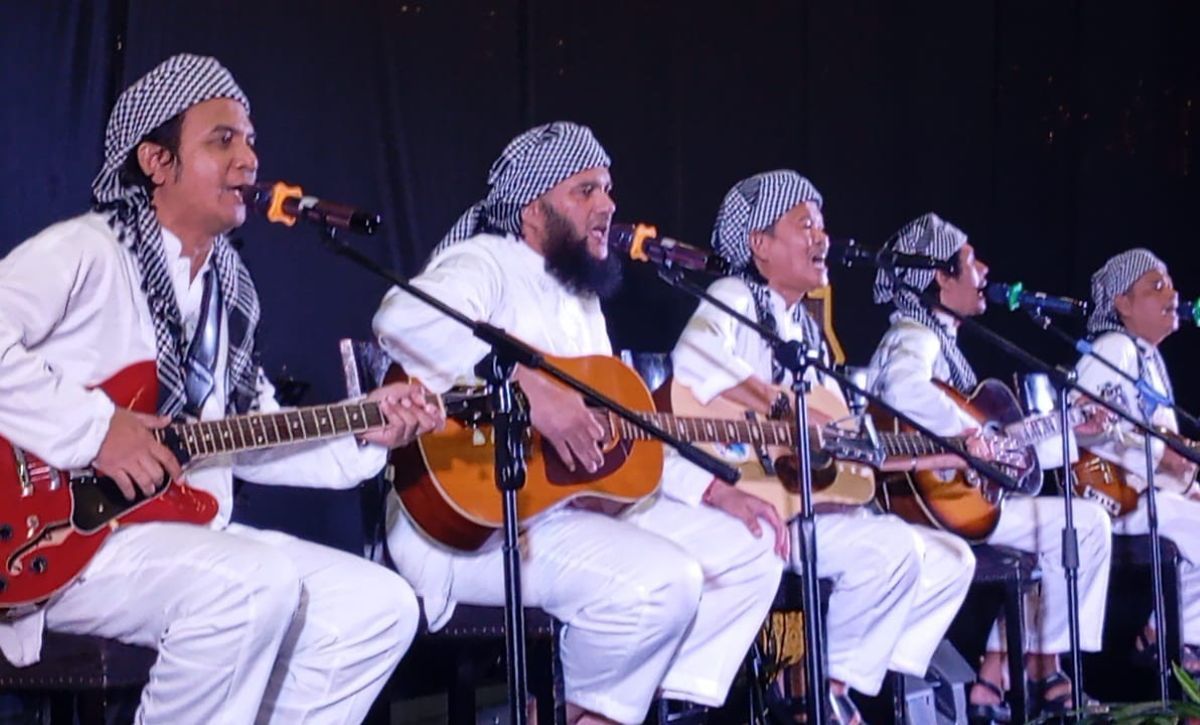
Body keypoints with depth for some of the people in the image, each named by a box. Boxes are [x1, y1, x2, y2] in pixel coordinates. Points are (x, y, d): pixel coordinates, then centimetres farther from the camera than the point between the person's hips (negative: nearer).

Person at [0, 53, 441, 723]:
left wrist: (362, 435, 7)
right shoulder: (85, 252, -9)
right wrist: (93, 429, -24)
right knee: (258, 584, -33)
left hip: (192, 534, 9)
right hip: (66, 539, -9)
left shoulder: (230, 289, 17)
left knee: (381, 606, -2)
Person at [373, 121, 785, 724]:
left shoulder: (581, 299, 21)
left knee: (752, 548, 9)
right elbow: (405, 317, -33)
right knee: (662, 581, -29)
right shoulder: (486, 263, -9)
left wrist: (713, 491, 13)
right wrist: (529, 387, -36)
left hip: (579, 503, 10)